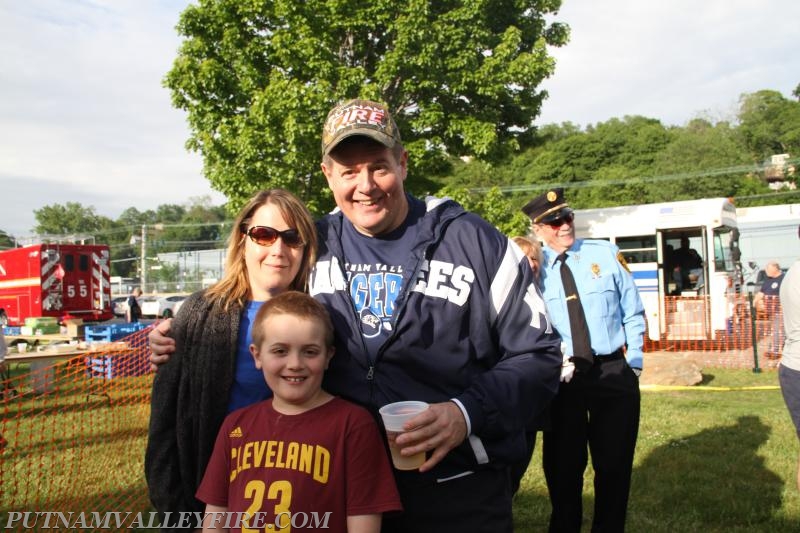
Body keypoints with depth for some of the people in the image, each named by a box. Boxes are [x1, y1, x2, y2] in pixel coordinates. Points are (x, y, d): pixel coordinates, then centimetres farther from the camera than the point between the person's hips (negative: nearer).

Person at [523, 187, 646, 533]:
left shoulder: (606, 254, 2)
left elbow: (633, 313, 7)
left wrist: (634, 362, 2)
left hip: (614, 373, 1)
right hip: (562, 378, -1)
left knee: (614, 464, 11)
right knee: (563, 466, 10)